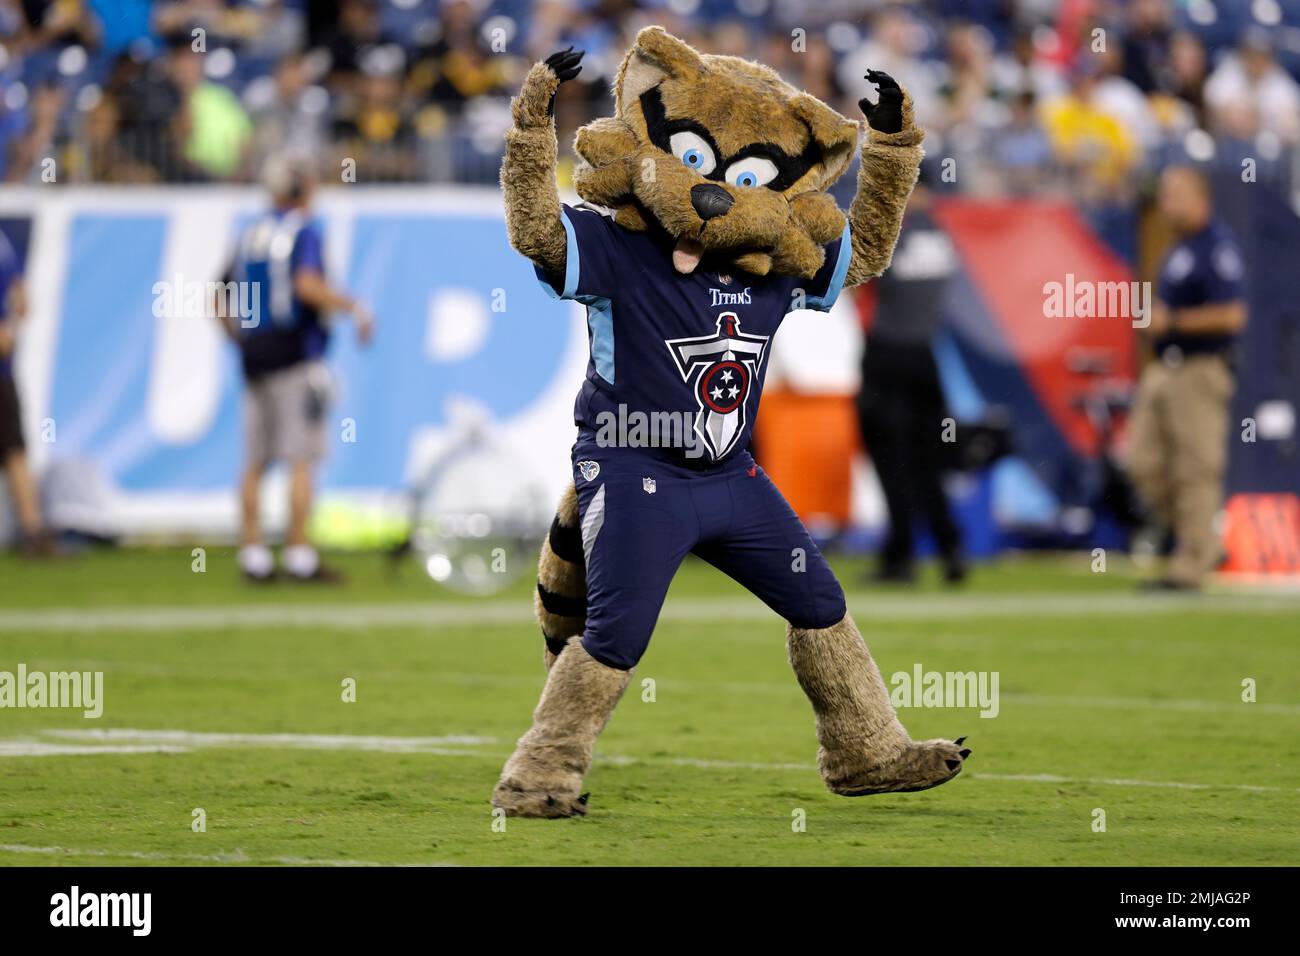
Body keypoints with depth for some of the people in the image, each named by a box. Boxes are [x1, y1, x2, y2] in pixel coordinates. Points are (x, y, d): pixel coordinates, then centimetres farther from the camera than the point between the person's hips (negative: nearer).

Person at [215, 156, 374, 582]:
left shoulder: (249, 235, 13)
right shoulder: (304, 231, -7)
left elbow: (222, 304, 15)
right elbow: (307, 285, -24)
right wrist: (353, 307, -14)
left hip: (253, 356, 7)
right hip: (294, 353, -7)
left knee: (256, 462, 8)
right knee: (301, 461, -5)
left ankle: (253, 552, 7)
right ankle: (299, 556, -8)